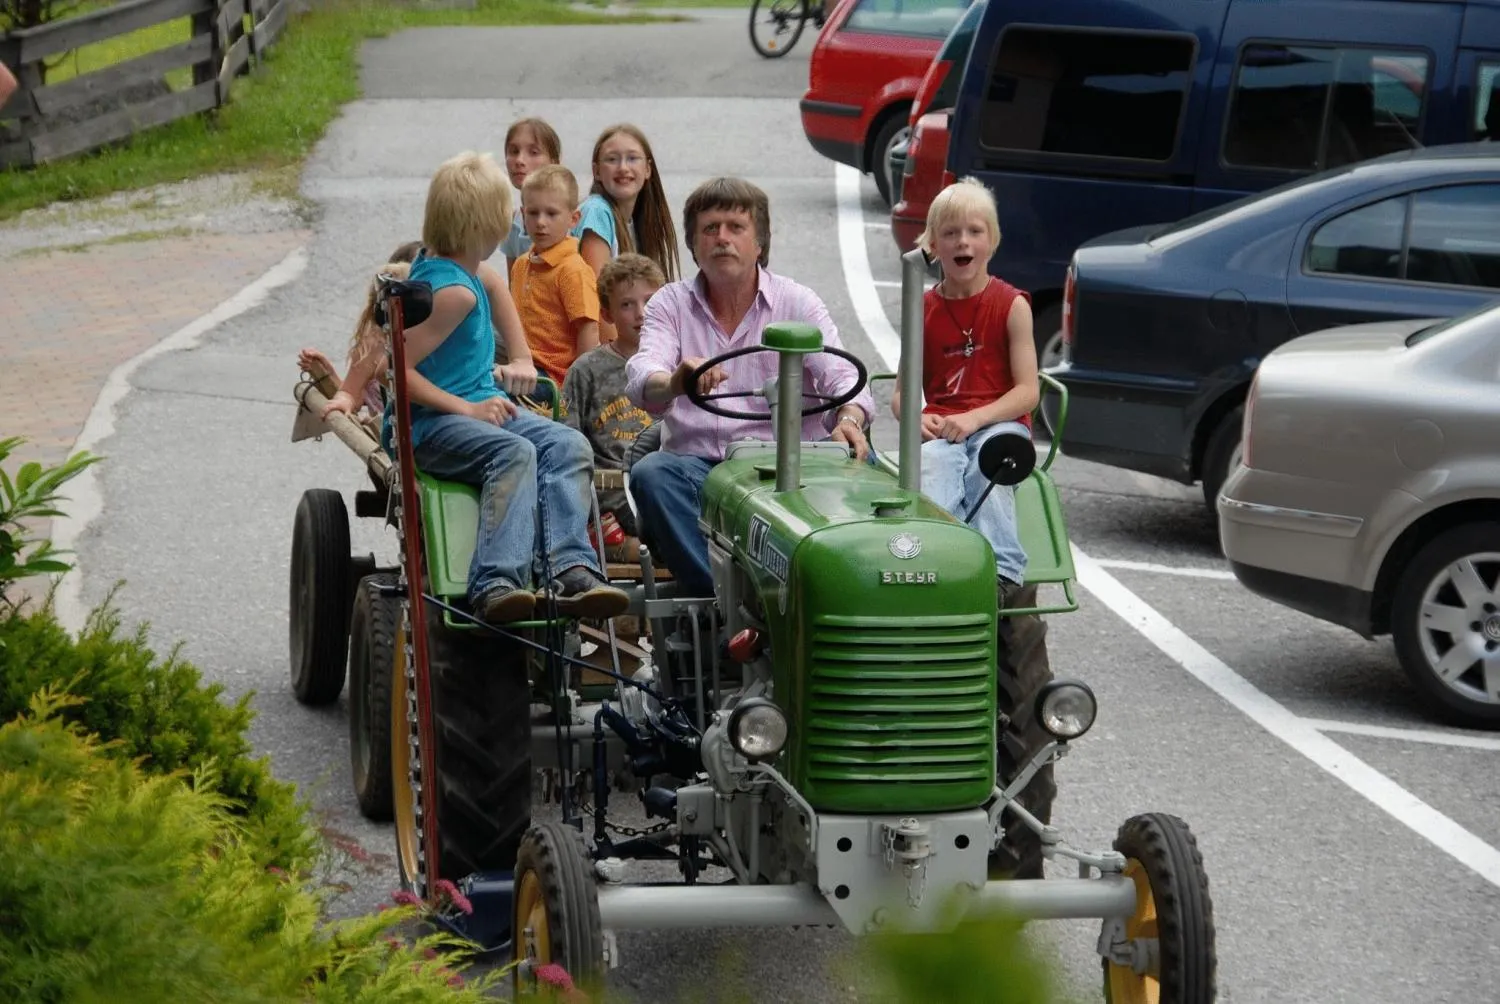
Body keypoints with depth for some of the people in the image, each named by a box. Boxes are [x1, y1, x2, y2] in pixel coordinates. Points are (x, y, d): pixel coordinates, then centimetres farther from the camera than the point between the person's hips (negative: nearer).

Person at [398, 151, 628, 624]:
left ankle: (571, 571, -31)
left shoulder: (431, 263, 11)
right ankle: (496, 584, -47)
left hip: (479, 405, 9)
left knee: (568, 444, -14)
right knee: (514, 452, -37)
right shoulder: (456, 292, -17)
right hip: (428, 425, -9)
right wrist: (465, 408, -19)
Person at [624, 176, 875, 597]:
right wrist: (674, 384, -35)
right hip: (698, 465, 0)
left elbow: (842, 377, -4)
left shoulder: (797, 302, 9)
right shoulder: (671, 304, 9)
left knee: (858, 460, -28)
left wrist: (850, 419, -29)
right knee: (651, 473, -31)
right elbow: (641, 379, -9)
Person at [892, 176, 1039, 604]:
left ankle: (1001, 568, -43)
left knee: (987, 469, -35)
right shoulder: (923, 311, 12)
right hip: (940, 428, 2)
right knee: (933, 469, -33)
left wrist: (974, 418, -16)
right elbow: (902, 391, 14)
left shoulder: (1011, 305, 3)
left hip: (999, 423, -2)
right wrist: (916, 418, -10)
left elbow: (1028, 391, -4)